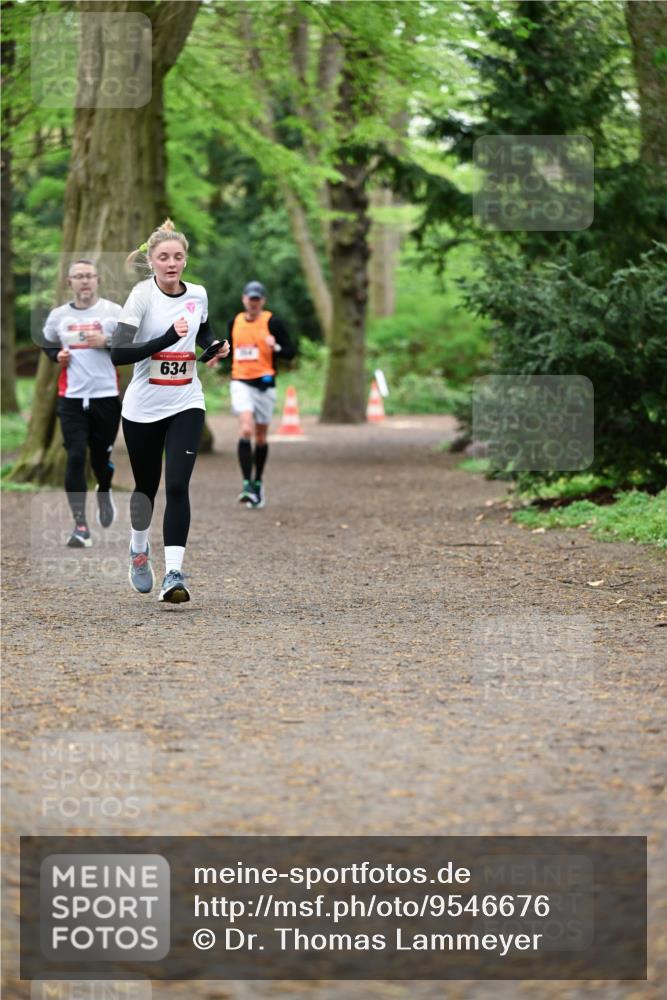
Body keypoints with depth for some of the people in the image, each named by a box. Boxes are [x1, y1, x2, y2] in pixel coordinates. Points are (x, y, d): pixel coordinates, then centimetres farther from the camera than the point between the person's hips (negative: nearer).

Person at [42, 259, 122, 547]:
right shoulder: (58, 315, 6)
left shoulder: (114, 312, -2)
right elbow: (47, 344, 23)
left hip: (106, 395, -1)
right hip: (71, 397, 1)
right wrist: (57, 356, 1)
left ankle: (104, 493, 45)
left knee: (102, 455, 10)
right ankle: (80, 525, -7)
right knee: (75, 457, -9)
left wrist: (106, 342, -15)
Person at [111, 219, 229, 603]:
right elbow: (117, 354, -24)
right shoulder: (143, 294, -15)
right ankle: (139, 549, 42)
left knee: (178, 486, -13)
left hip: (186, 405, 2)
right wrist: (167, 338, -32)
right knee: (147, 486, 14)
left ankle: (174, 573, -16)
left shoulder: (198, 294, 0)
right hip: (143, 408, -2)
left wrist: (216, 346, 2)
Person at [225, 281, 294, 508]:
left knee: (261, 436, 9)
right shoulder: (234, 323, 10)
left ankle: (258, 482, 27)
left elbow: (290, 352, -4)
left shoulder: (272, 322, -2)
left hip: (264, 383, -1)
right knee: (246, 430, -19)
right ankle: (247, 484, -22)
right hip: (240, 382, 1)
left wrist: (276, 347, -24)